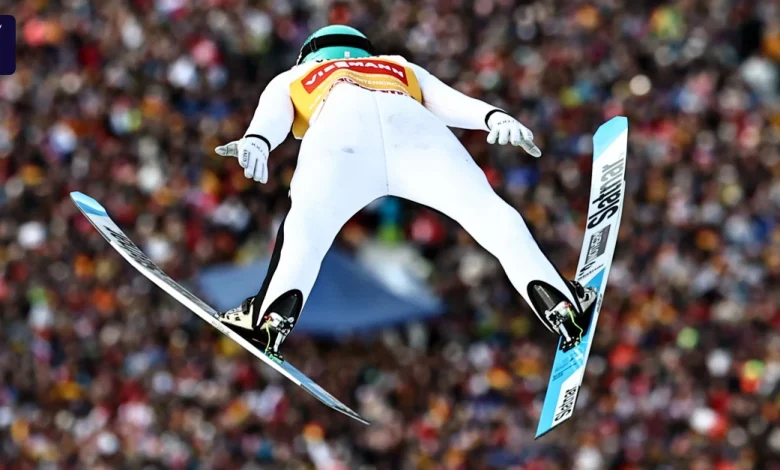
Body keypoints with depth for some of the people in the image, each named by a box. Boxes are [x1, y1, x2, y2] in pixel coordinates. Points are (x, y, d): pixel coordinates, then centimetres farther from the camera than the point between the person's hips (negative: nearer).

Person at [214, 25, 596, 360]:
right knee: (489, 212, 2)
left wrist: (256, 141, -1)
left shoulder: (290, 79, 42)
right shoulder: (403, 70, 46)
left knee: (307, 221, -11)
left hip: (341, 124, -1)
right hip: (410, 120, 1)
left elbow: (272, 116, 19)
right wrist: (495, 118, 9)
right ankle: (553, 297, -16)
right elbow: (450, 102, 26)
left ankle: (276, 310, -37)